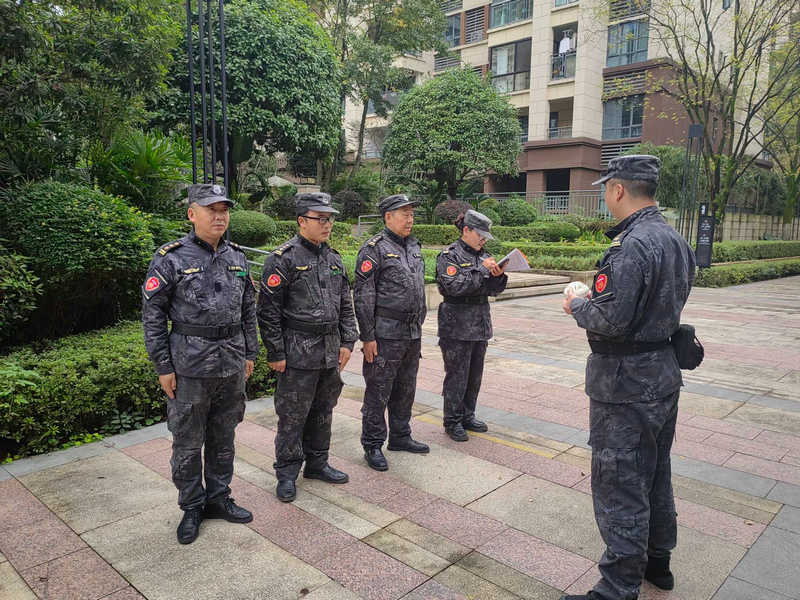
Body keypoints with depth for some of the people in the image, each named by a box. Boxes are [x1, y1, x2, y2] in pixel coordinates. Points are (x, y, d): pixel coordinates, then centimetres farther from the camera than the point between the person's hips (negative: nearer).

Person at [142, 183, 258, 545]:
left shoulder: (237, 257, 7)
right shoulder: (171, 258, -8)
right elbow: (152, 314, -7)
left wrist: (249, 353, 11)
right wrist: (163, 367, -8)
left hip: (232, 364, 5)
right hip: (190, 365, -4)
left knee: (223, 437, 16)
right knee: (188, 443, 7)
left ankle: (218, 498, 32)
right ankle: (192, 508, 25)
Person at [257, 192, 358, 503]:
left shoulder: (334, 258, 11)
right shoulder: (283, 258, -10)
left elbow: (346, 304, 17)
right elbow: (268, 310, -12)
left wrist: (347, 342, 10)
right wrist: (275, 353, -13)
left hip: (330, 351, 7)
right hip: (298, 353, -7)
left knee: (323, 411, 17)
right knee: (292, 415, 3)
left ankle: (317, 463, 33)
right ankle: (287, 473, 19)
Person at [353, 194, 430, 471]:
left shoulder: (414, 247, 14)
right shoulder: (375, 248, -10)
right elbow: (363, 296, -14)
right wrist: (368, 336, -16)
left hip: (413, 334, 8)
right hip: (386, 334, -8)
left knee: (405, 389, 17)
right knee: (378, 391, 1)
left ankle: (400, 436, 32)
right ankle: (372, 445, 14)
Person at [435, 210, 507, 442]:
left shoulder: (483, 255, 13)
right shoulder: (449, 255, -7)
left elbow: (493, 290, 12)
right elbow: (454, 286, -20)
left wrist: (499, 275, -8)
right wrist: (482, 270, -18)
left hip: (480, 325, 7)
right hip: (457, 327, -7)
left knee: (475, 375, 13)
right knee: (457, 375, 0)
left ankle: (467, 416, 28)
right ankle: (452, 421, 14)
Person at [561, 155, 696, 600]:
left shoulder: (631, 246, -23)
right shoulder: (677, 241, 7)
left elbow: (609, 321, -28)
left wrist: (577, 305, -8)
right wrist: (596, 298, 12)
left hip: (626, 384, -10)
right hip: (665, 374, 10)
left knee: (619, 486, 1)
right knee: (656, 475, 23)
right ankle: (657, 560, 40)